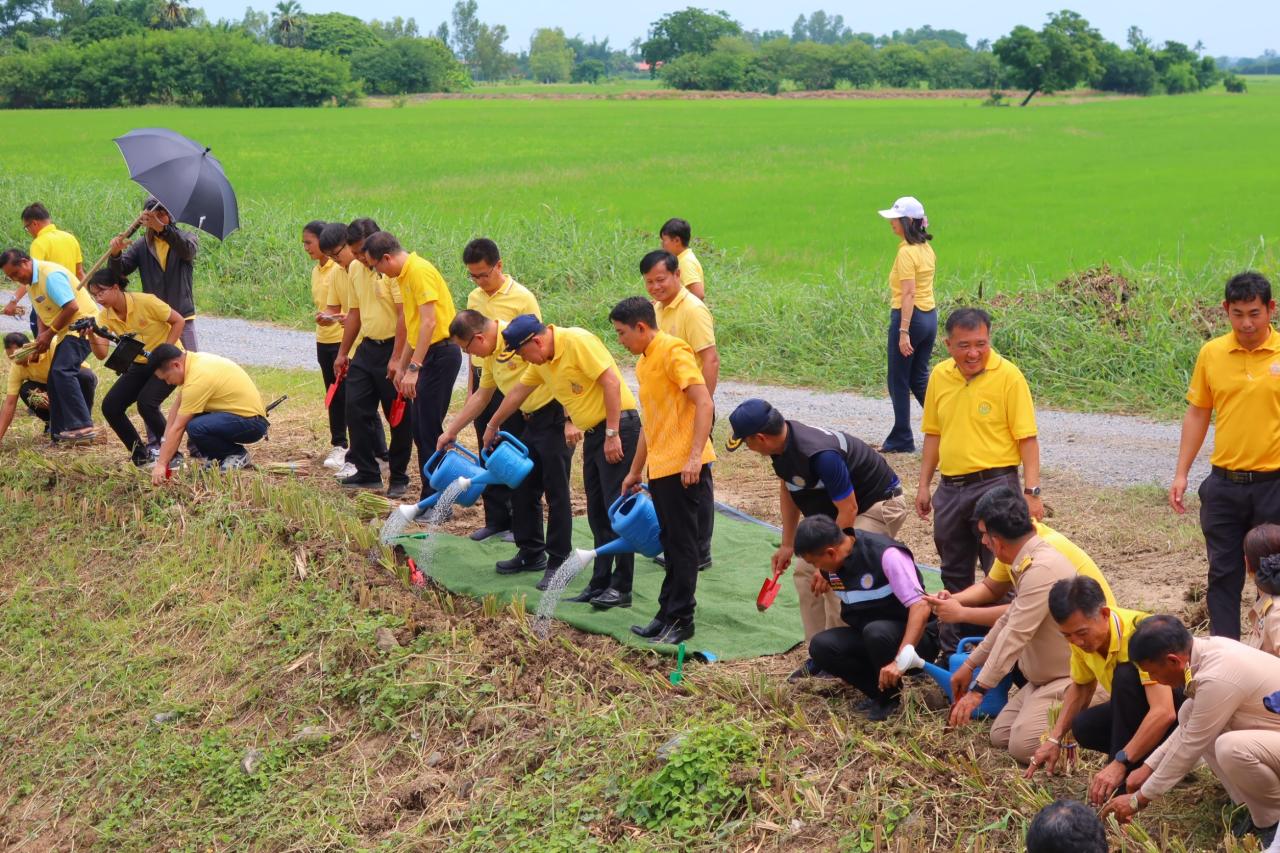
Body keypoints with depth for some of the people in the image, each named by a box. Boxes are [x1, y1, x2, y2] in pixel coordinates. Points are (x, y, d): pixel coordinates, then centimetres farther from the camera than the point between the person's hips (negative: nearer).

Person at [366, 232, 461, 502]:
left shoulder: (419, 271, -15)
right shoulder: (404, 275, 16)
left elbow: (429, 322, -22)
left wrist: (413, 368, -24)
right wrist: (402, 367, 24)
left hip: (441, 352, -10)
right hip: (428, 354, 10)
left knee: (429, 429, -8)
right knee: (420, 428, 12)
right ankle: (431, 497, 18)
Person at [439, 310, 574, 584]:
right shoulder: (490, 354, 11)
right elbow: (482, 396, 25)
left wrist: (570, 421, -24)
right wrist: (451, 431, 28)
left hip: (557, 416, -10)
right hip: (530, 421, 10)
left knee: (556, 490, -5)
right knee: (522, 489, 14)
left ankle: (559, 562, 2)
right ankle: (531, 553, 27)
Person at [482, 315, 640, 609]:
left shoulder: (577, 342, -17)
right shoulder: (541, 361, 11)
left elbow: (611, 382, -22)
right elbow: (518, 392, 26)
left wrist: (612, 434, -22)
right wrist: (493, 425, 38)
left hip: (618, 425, -9)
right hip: (593, 431, 9)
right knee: (597, 512, 10)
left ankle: (621, 588, -6)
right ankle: (600, 583, 15)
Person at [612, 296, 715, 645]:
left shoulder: (673, 351, -11)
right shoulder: (644, 363, 18)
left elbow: (704, 403, -19)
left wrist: (695, 456, -25)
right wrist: (636, 470, 26)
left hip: (683, 468, -9)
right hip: (659, 469, 9)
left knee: (682, 546, -3)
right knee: (671, 546, 14)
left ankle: (680, 620, 3)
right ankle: (668, 615, 21)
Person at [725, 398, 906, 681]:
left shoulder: (819, 455, -36)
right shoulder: (782, 444, -9)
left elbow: (848, 510, -29)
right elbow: (787, 489, 9)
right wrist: (787, 544, 11)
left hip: (879, 505, -9)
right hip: (836, 509, 10)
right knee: (805, 572, 4)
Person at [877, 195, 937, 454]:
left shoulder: (906, 252, -16)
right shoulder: (927, 249, 11)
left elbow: (908, 293, -21)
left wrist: (903, 331, -23)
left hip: (909, 317, -9)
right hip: (930, 316, 9)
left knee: (899, 382, 3)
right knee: (919, 379, 15)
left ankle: (901, 439, 9)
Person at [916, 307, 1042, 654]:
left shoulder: (1008, 376, -10)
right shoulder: (939, 376, 6)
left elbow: (1027, 438, -11)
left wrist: (1031, 492, -16)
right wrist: (924, 485, 13)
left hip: (994, 485, -6)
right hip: (950, 488, 6)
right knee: (954, 574, 15)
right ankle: (953, 648, 26)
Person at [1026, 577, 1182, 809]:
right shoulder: (1082, 637, -11)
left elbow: (1164, 712, -41)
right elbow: (1081, 687, 7)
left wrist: (1119, 764, -45)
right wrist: (1054, 739, -5)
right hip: (1139, 706, 7)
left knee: (1126, 675, -33)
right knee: (1084, 728, -18)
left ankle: (1126, 781, -22)